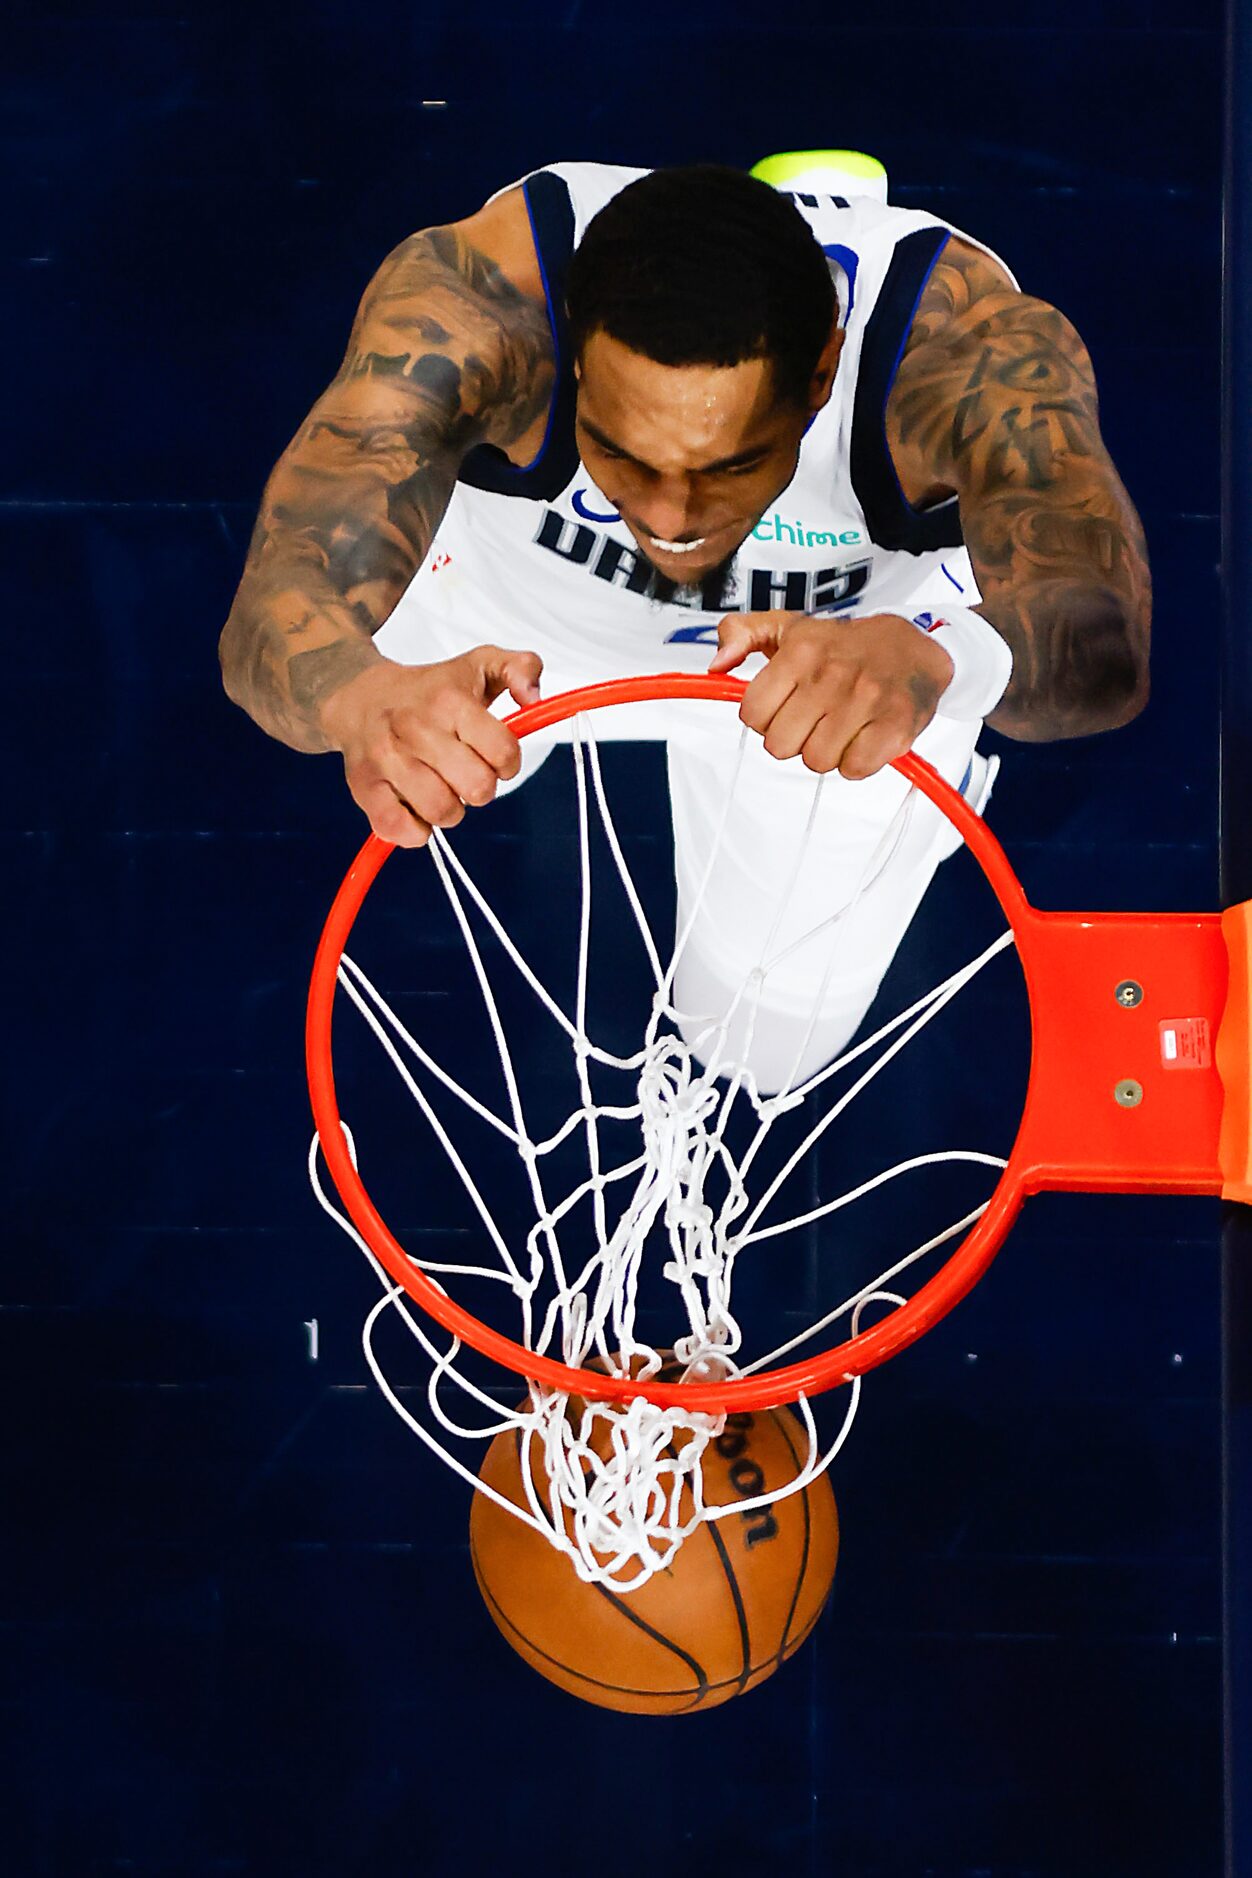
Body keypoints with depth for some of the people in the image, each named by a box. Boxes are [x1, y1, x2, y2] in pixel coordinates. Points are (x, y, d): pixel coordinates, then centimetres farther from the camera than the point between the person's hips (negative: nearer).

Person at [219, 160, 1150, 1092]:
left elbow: (1107, 647, -58)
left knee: (771, 1044, 16)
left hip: (843, 636, 0)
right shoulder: (470, 294, -44)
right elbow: (279, 611, -51)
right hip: (520, 603, 1)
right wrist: (368, 701, -76)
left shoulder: (972, 336, -45)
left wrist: (936, 658, -81)